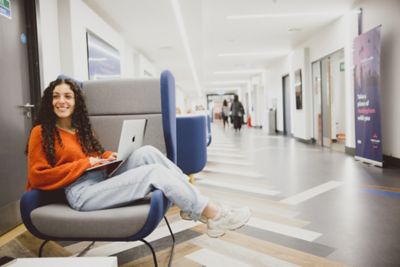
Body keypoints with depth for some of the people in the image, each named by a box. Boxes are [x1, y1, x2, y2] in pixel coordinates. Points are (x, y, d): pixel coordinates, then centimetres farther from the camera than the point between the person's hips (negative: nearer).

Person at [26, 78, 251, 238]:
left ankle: (193, 202, -18)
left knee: (146, 152, -17)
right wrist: (85, 163, -13)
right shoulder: (41, 133, -1)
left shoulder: (80, 129, 20)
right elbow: (38, 176, -8)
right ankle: (214, 216, -20)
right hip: (83, 195, -7)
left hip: (103, 182, 7)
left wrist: (106, 158, 1)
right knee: (154, 172, -24)